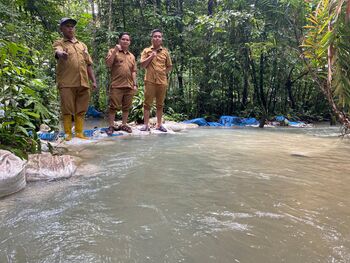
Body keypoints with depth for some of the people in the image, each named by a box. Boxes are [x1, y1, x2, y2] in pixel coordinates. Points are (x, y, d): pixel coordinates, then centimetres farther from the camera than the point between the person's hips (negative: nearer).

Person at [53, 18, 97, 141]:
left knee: (81, 110, 5)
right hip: (67, 83, -4)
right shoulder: (59, 43, 8)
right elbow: (58, 52, -18)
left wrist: (93, 81, 12)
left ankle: (79, 132, 12)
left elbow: (88, 64, 21)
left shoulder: (82, 45, 23)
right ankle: (68, 133, 4)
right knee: (67, 110, -3)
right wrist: (62, 54, -43)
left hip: (83, 83, 4)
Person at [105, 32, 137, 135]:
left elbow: (133, 72, 16)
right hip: (116, 85, -4)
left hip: (129, 86, 4)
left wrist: (135, 84, 8)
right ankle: (111, 126, 4)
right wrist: (115, 51, -14)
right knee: (113, 106, -3)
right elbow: (108, 64, -10)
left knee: (126, 107, 9)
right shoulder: (113, 51, 5)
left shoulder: (132, 56, 17)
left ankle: (124, 124, 19)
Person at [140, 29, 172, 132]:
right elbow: (142, 65, 0)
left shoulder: (165, 51, 11)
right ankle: (146, 124, 3)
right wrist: (151, 56, -8)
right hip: (150, 80, -2)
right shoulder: (146, 50, 7)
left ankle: (159, 124, 14)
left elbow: (169, 66, 16)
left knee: (160, 104, 7)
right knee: (147, 103, -2)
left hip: (162, 81, 2)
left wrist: (163, 72, 3)